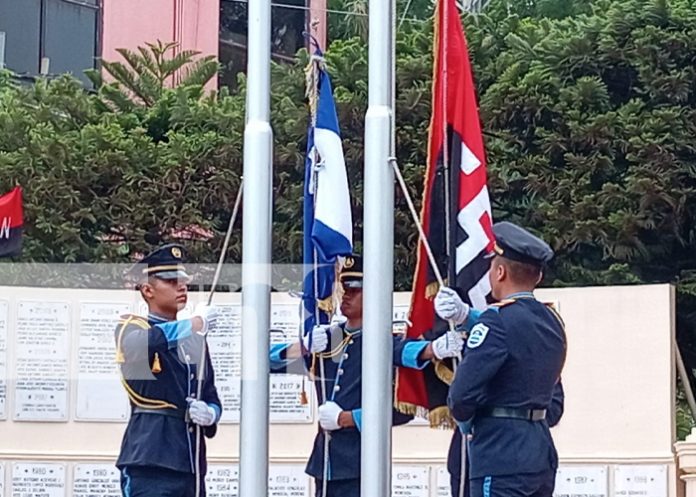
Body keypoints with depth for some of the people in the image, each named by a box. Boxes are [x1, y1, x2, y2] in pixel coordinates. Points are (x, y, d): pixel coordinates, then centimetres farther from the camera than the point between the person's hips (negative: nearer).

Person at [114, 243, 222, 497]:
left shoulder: (194, 340, 20)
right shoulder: (131, 327, 1)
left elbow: (212, 399, 22)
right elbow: (137, 344, -25)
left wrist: (209, 414, -2)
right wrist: (195, 323, -22)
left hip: (191, 466, 7)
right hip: (149, 464, -7)